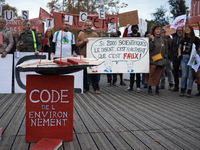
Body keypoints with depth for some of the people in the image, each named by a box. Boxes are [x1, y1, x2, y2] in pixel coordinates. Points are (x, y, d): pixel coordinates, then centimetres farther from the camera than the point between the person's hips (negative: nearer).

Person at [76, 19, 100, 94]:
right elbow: (77, 44, 1)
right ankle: (85, 87, 18)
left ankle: (96, 88, -1)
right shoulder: (81, 34, 8)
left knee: (94, 73, -4)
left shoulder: (95, 34, 10)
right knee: (84, 73, 6)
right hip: (83, 56, 1)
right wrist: (83, 41, -14)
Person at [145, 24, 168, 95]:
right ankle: (150, 88, 2)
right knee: (152, 74, -6)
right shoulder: (151, 39, 0)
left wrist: (165, 57, 7)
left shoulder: (163, 40, 13)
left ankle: (157, 88, 15)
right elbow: (150, 48, -11)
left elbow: (166, 50, 17)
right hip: (153, 60, -4)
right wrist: (152, 40, -19)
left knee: (158, 74, 6)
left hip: (161, 61, 4)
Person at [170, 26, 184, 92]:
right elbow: (171, 49, 16)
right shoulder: (174, 39, 13)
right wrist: (171, 56, 7)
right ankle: (176, 87, 16)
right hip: (175, 58, 4)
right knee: (175, 72, 8)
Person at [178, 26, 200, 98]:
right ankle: (182, 90, 12)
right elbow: (179, 47, 24)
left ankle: (189, 92, 3)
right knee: (184, 75, 2)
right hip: (184, 58, 3)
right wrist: (180, 54, 10)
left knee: (190, 75, -2)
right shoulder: (183, 39, 14)